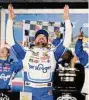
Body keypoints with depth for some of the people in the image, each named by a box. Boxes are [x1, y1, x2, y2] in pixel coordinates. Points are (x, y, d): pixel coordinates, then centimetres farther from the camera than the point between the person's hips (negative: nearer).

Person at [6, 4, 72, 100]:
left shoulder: (52, 54, 10)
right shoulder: (26, 54, 9)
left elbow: (67, 41, 9)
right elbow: (10, 40, 8)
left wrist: (66, 19, 7)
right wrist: (10, 19, 5)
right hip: (29, 91, 0)